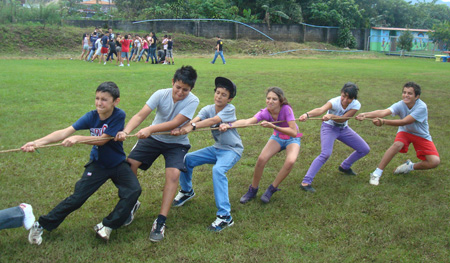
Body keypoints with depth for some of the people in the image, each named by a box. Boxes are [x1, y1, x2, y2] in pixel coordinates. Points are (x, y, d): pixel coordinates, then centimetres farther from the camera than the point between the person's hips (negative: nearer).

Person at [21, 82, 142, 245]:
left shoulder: (119, 116, -21)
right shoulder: (91, 116, -13)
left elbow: (102, 140, -25)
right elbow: (65, 132, -22)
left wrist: (78, 139, -37)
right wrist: (37, 143, -33)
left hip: (118, 164, -1)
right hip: (97, 164, 1)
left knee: (134, 190, -22)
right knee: (77, 197, -7)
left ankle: (107, 226, -9)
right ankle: (41, 225, 8)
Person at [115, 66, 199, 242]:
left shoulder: (192, 101, -20)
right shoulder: (161, 95, -16)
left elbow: (175, 123, -30)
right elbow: (140, 115, -25)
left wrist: (150, 129, -41)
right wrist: (126, 131, -42)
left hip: (177, 143, -2)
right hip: (154, 138, 2)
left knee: (173, 174, -24)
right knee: (129, 163, -12)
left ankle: (161, 222, -15)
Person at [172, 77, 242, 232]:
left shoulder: (230, 109, -18)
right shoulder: (208, 109, -2)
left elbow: (213, 121, -35)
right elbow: (194, 120, -21)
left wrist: (192, 127, -48)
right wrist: (181, 129, -42)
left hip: (232, 150, -7)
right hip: (216, 148, 7)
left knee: (218, 170, -34)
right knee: (187, 159, 1)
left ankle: (225, 216, -33)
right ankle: (187, 191, 29)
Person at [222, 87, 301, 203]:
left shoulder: (286, 109, -30)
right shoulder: (265, 112, -21)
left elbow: (294, 132, -36)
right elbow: (247, 121, -38)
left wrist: (273, 126, -45)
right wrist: (229, 125, -56)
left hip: (292, 139, -3)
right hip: (277, 137, 3)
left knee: (290, 161, -31)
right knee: (261, 159, -20)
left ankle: (272, 189, -9)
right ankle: (252, 190, 2)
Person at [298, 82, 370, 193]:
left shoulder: (356, 105, -20)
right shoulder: (335, 102, -31)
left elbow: (343, 118, -30)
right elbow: (321, 110, -51)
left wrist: (331, 116, -50)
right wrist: (307, 114, -70)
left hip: (344, 129, 5)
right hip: (329, 128, -5)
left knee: (365, 149, 8)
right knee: (325, 154, -28)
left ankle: (345, 166, 32)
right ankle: (305, 182, -28)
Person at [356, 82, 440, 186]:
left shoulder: (422, 107, -29)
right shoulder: (400, 105, -22)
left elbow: (404, 122, -39)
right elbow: (384, 112, -41)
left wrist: (383, 122, -50)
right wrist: (365, 114, -58)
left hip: (422, 136, -1)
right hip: (405, 132, 1)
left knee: (435, 162, -17)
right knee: (397, 144, -33)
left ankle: (410, 166, 11)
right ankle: (377, 173, -27)